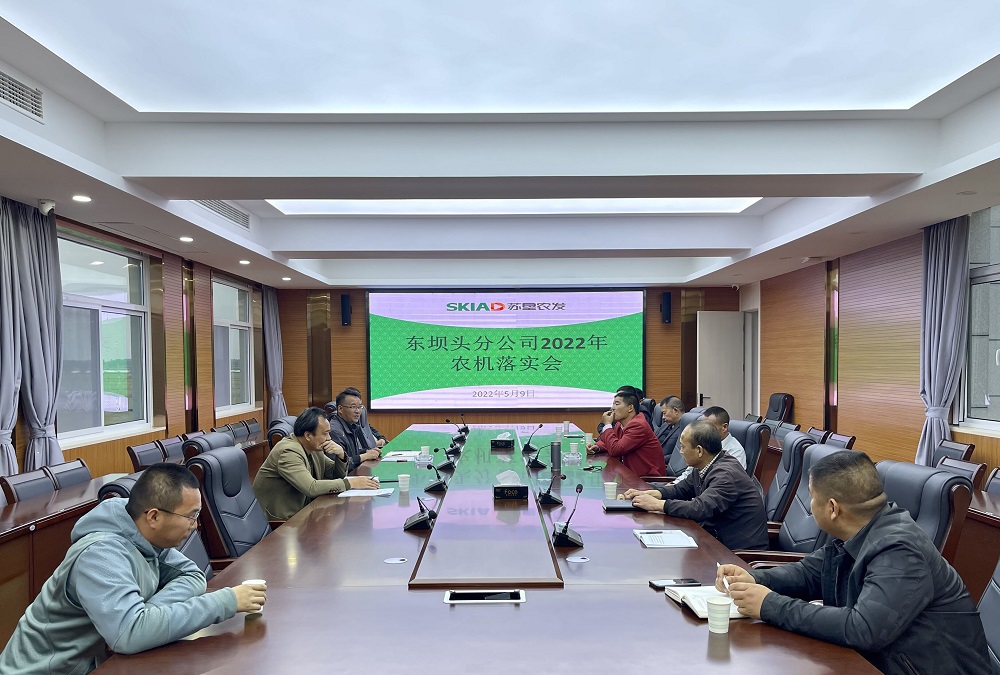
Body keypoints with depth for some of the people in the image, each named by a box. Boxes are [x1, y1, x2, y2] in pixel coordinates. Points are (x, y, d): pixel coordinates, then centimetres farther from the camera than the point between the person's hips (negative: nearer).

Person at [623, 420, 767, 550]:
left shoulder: (726, 474, -24)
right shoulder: (703, 468, 4)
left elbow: (701, 509, -33)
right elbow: (682, 489, 18)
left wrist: (657, 504, -24)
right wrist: (649, 494, 1)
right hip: (717, 537, 8)